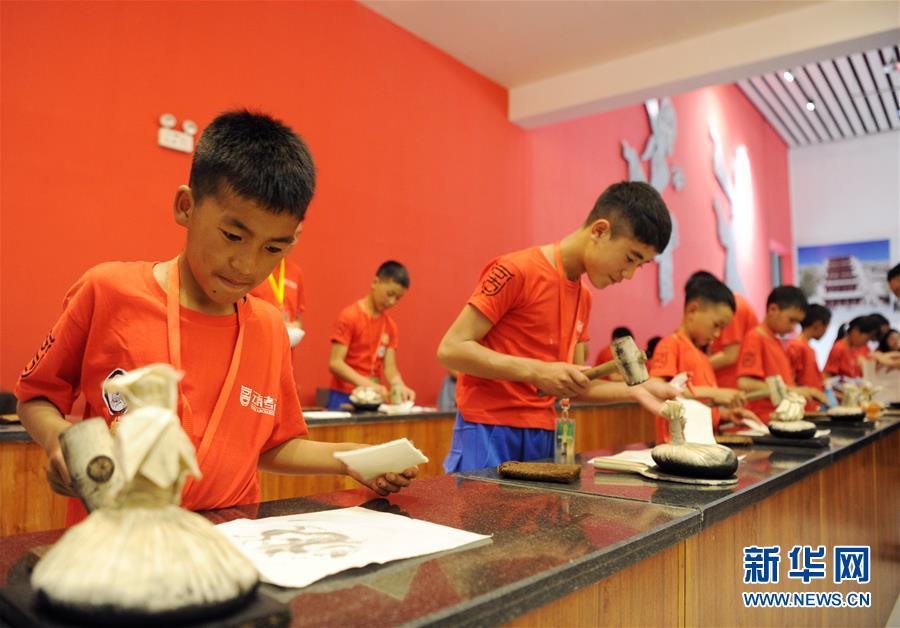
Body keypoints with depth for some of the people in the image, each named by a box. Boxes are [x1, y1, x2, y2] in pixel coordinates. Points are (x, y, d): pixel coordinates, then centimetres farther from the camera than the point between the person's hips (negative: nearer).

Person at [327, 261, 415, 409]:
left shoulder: (390, 325, 7)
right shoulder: (349, 317, -9)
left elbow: (390, 368, 5)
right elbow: (335, 363, -14)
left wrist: (400, 387, -16)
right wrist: (368, 384, -25)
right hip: (344, 398, -5)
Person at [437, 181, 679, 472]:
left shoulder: (584, 297, 10)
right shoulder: (517, 270, -13)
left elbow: (574, 384, 14)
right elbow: (451, 349, -16)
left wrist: (634, 390, 0)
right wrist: (537, 371, -22)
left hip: (543, 437, 7)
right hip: (489, 435, -7)